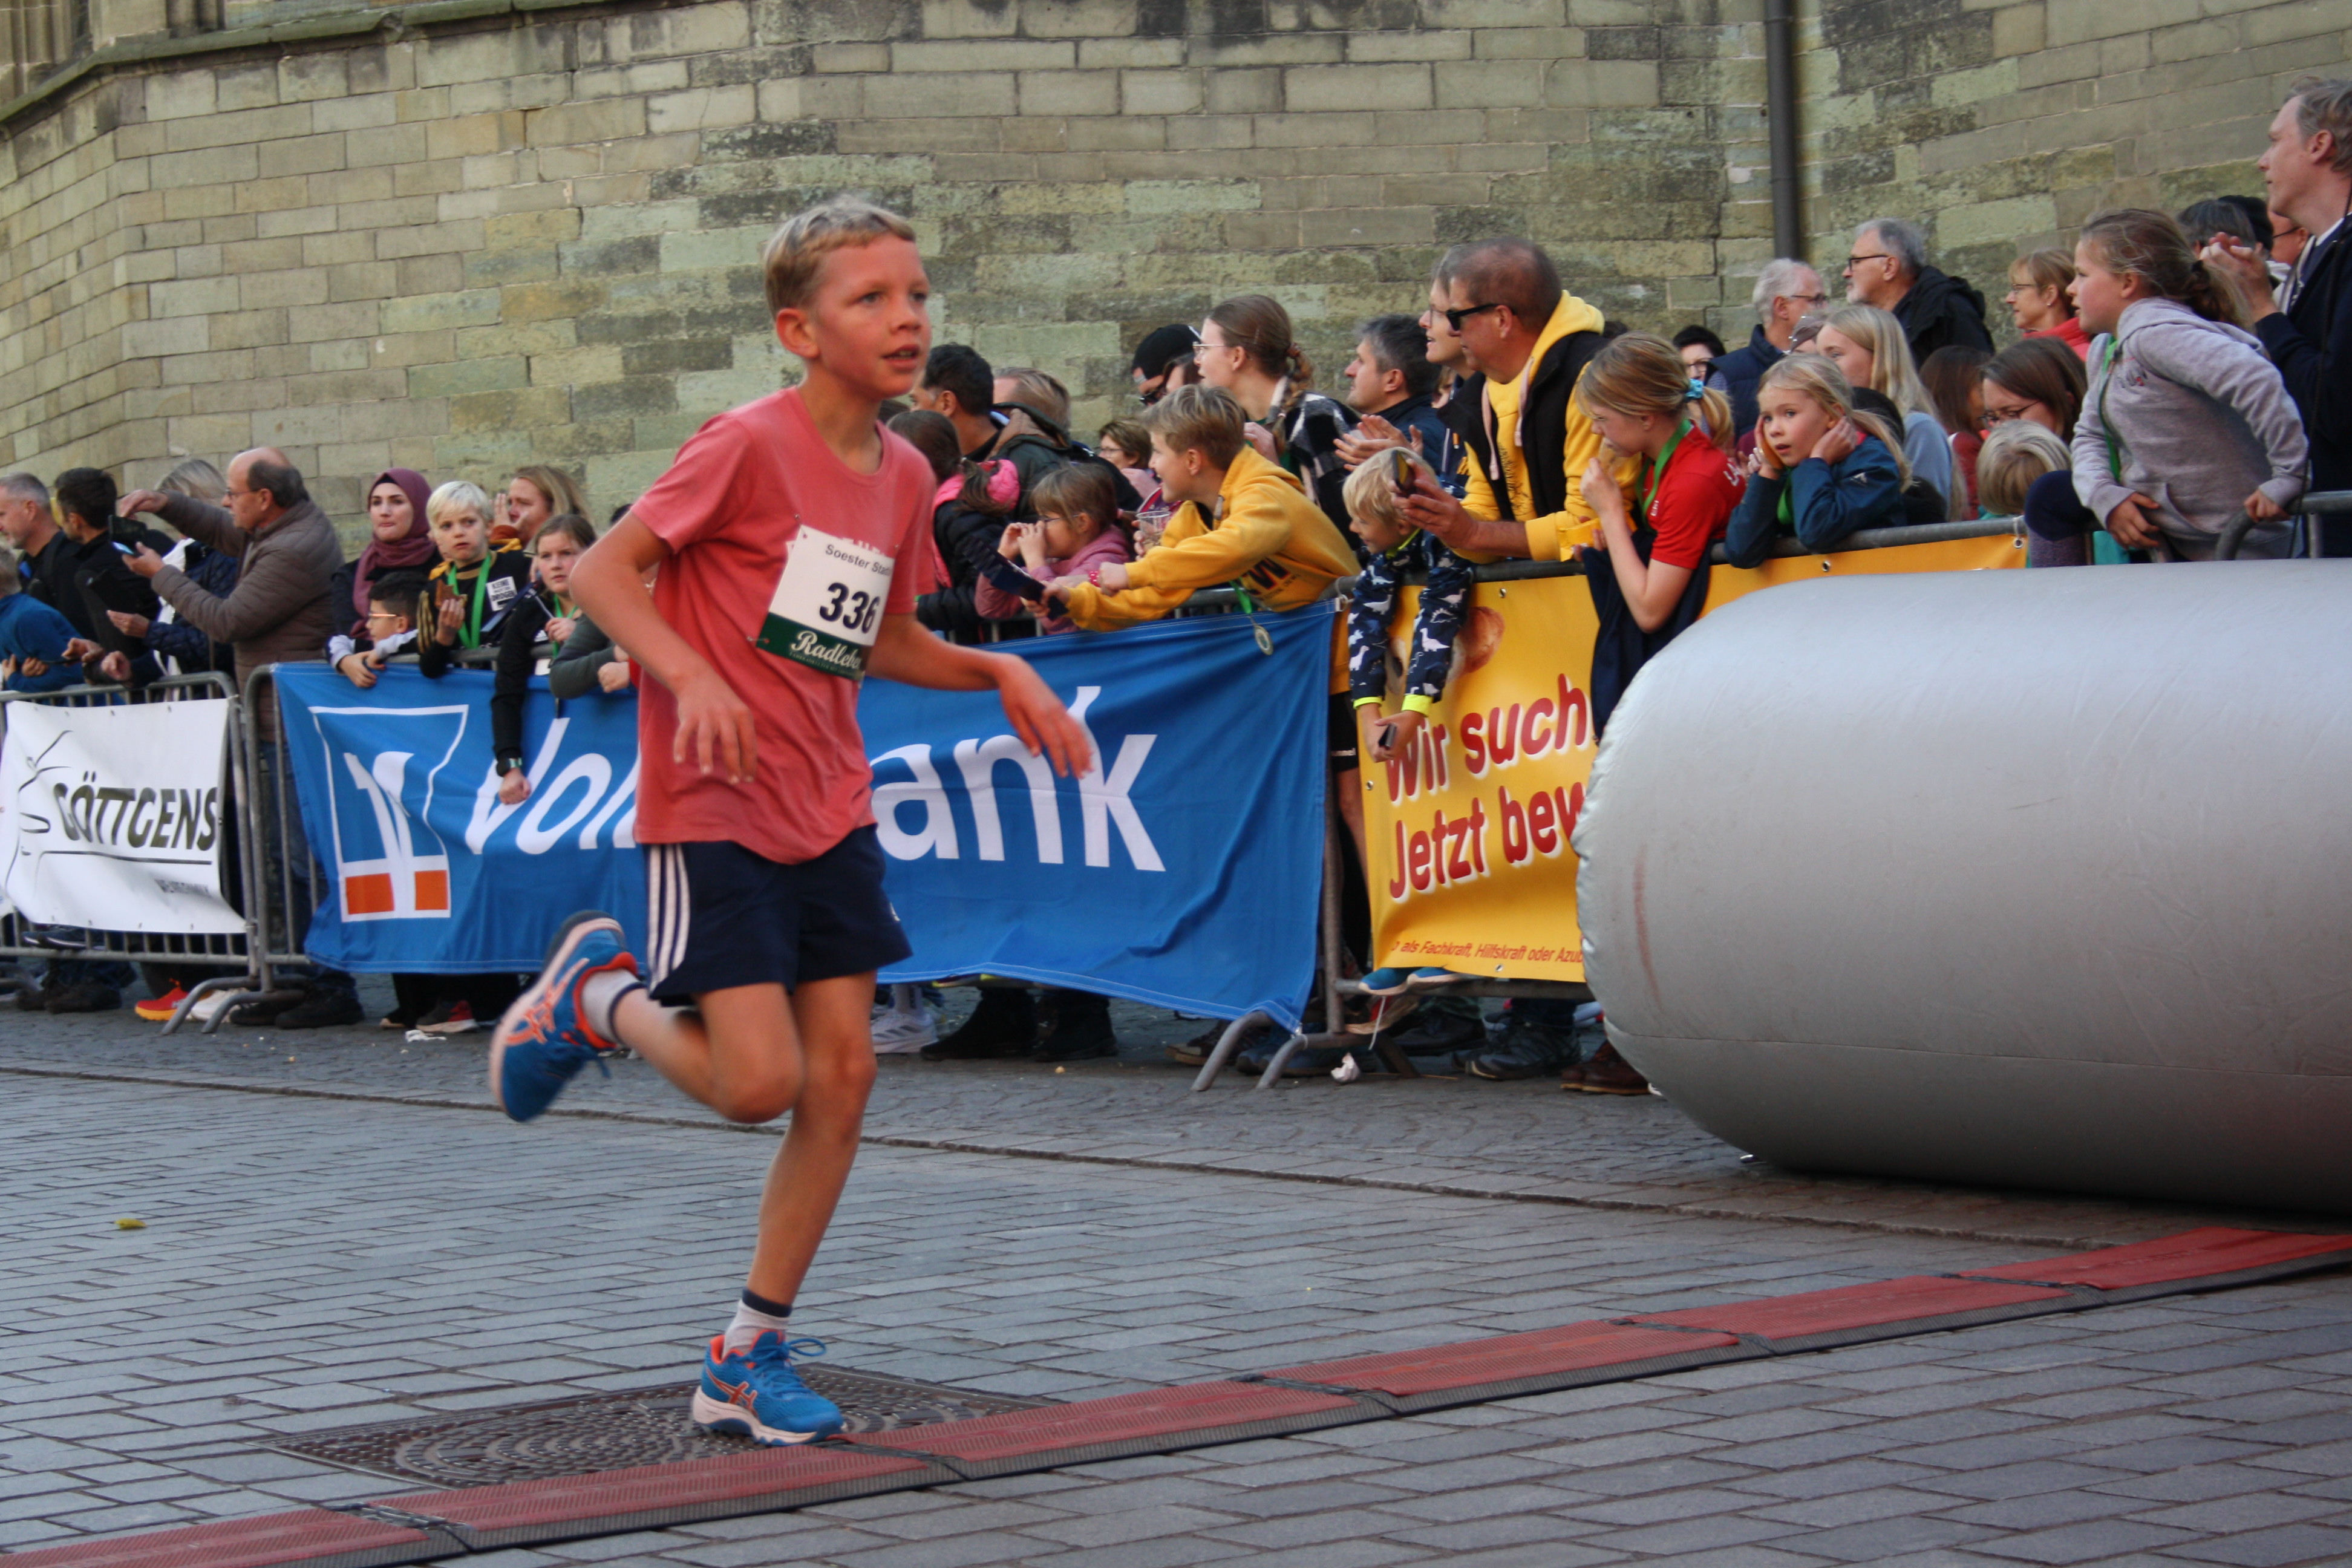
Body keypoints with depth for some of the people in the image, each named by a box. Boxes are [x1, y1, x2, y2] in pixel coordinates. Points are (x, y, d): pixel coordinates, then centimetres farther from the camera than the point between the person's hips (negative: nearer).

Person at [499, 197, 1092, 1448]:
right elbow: (601, 572, -13)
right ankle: (597, 993, 19)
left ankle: (750, 1358, 13)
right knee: (758, 1083, -13)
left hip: (830, 811, 7)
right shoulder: (750, 445, -15)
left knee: (843, 1074, 2)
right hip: (715, 806, -7)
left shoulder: (903, 475, 7)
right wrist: (689, 675, -28)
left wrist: (997, 675, 5)